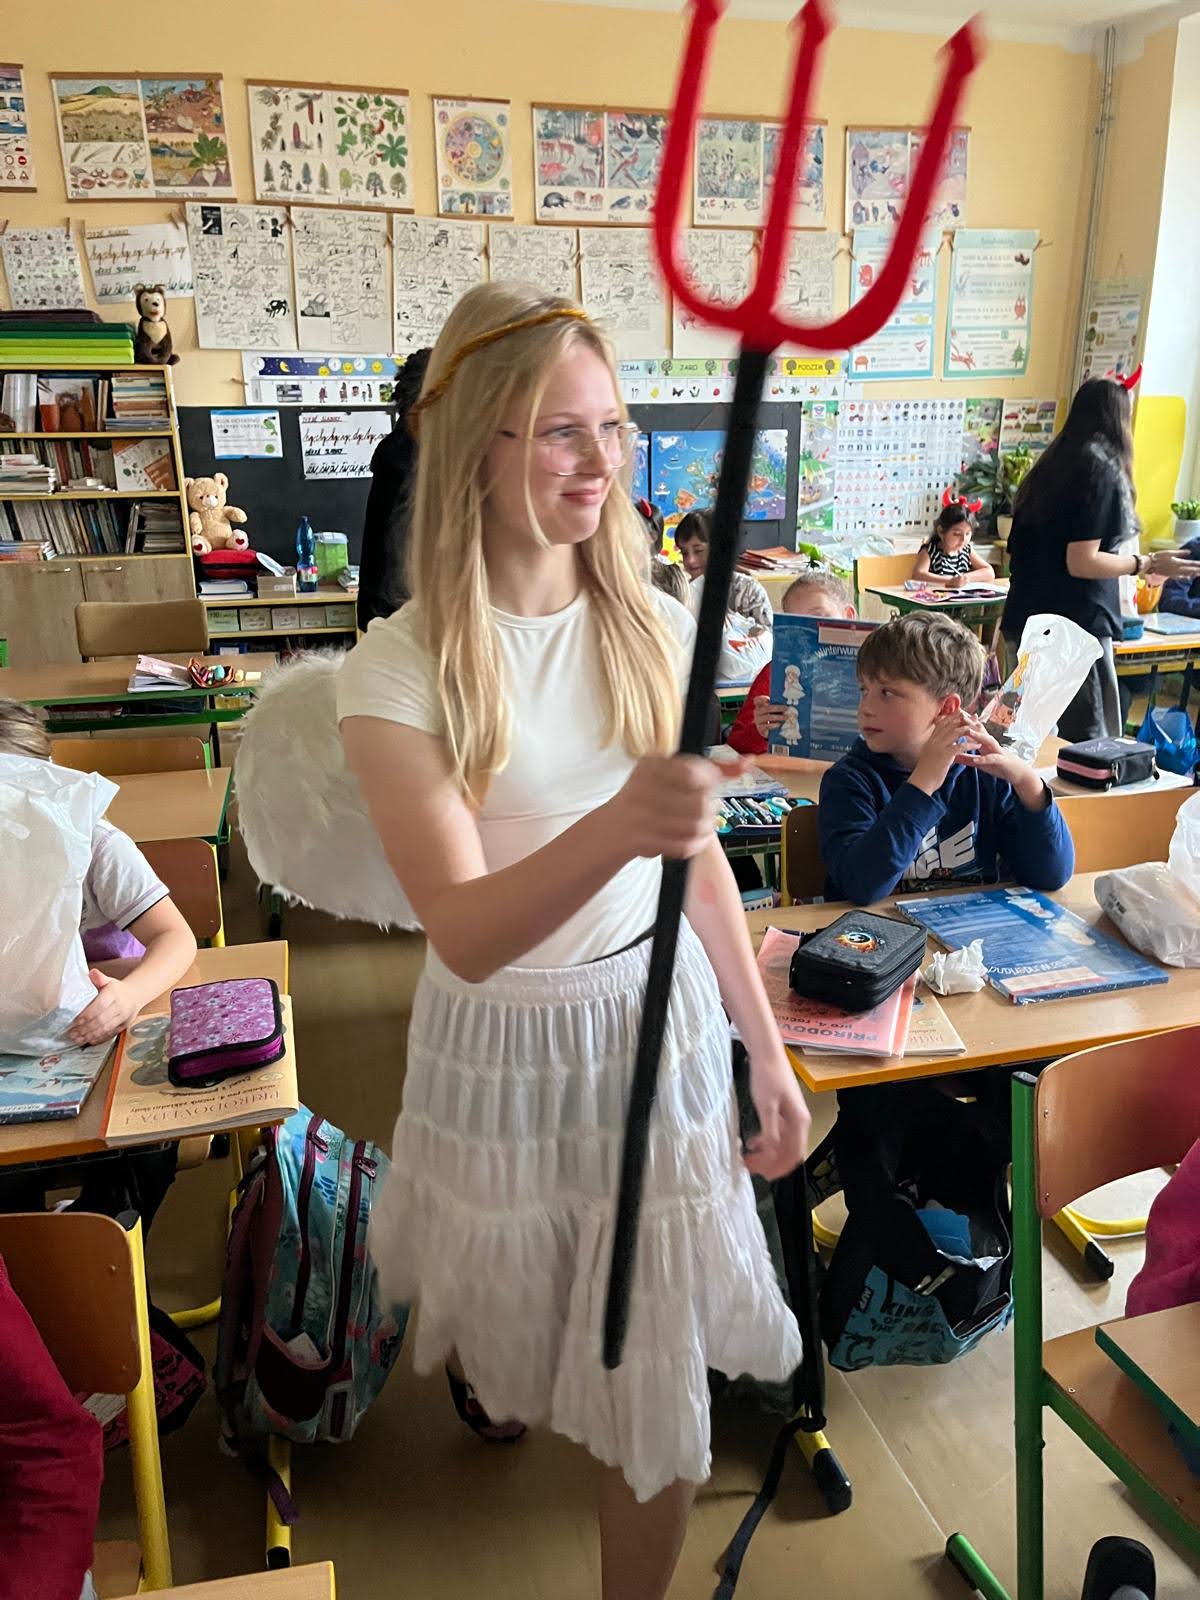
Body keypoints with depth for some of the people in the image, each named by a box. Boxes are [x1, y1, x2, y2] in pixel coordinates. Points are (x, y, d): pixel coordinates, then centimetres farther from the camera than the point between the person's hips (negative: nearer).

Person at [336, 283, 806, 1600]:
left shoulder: (656, 630, -5)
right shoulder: (401, 669, -17)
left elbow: (701, 856, 3)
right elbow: (466, 932, -26)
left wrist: (766, 1048, 5)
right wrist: (615, 827, -45)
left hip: (661, 1017, 2)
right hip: (504, 1041, -1)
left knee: (657, 1369, 10)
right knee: (507, 1321, 25)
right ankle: (504, 1394, 64)